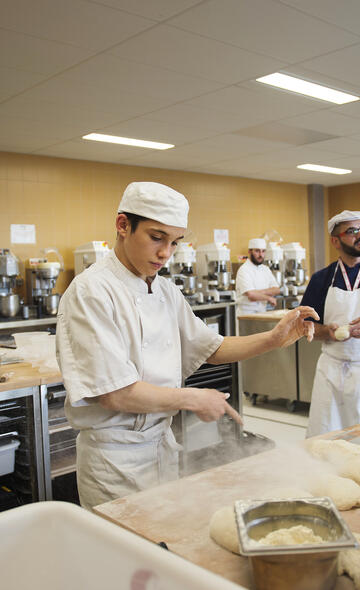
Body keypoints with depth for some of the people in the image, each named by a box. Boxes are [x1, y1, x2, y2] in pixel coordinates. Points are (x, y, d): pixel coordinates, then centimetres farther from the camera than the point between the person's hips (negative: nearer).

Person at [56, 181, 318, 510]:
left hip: (163, 443, 7)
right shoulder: (91, 291, -19)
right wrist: (193, 399, -14)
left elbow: (210, 348, 13)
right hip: (115, 457, -7)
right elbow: (115, 393, -24)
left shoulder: (166, 291, 5)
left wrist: (274, 339, -2)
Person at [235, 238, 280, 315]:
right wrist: (269, 298, -7)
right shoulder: (244, 270, -10)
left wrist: (259, 292, -12)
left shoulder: (265, 269, 13)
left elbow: (276, 290, 4)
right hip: (246, 315, -7)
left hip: (262, 312, 7)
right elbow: (251, 295, -21)